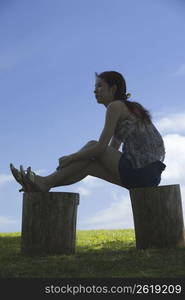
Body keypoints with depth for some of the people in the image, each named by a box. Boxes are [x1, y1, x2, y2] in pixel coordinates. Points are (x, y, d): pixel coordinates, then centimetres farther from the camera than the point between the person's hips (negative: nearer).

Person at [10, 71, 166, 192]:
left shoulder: (115, 106, -6)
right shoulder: (129, 108, 23)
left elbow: (101, 148, -13)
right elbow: (111, 152, 25)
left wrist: (70, 158, -1)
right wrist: (74, 161, 21)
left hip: (139, 172, -9)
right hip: (150, 176, 9)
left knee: (92, 145, -1)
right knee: (87, 165, 9)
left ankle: (46, 182, 3)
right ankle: (44, 184, 10)